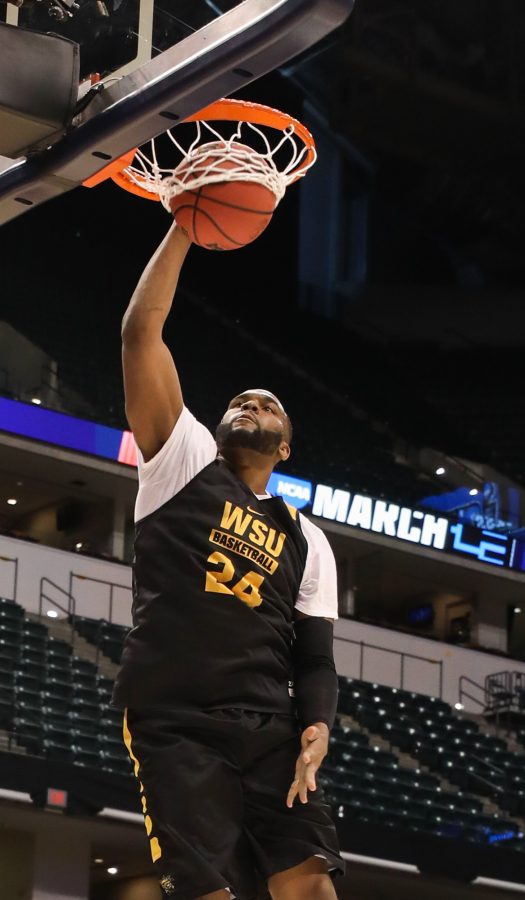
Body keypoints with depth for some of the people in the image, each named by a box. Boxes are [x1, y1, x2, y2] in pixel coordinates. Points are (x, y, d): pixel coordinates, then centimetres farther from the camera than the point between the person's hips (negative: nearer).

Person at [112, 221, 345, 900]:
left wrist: (316, 731, -5)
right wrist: (185, 229, 4)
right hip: (173, 727, -2)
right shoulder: (185, 463, 14)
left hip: (269, 728, 2)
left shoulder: (308, 542, 22)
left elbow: (314, 658, 16)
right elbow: (140, 332, 5)